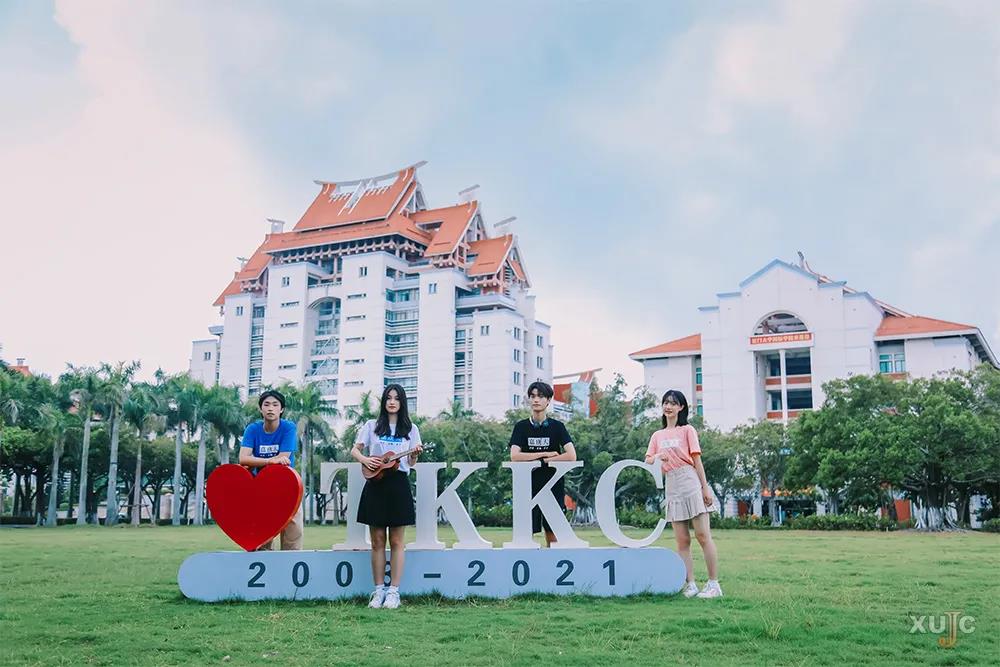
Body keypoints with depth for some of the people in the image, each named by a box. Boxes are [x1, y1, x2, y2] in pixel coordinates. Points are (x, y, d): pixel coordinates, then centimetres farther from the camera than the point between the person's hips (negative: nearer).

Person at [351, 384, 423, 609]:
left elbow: (411, 462, 7)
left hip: (398, 485, 0)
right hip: (375, 484, 1)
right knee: (377, 541, 3)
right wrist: (364, 459, -11)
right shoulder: (372, 426, 9)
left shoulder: (410, 429, 8)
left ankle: (393, 591, 3)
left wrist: (415, 454, -15)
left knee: (396, 541, 1)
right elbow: (354, 450, 9)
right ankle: (378, 590, 9)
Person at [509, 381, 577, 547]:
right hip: (528, 487, 0)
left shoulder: (557, 426, 1)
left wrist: (542, 461, -12)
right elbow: (514, 456, -10)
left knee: (552, 533, 3)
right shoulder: (521, 427, 3)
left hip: (553, 487, 0)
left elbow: (571, 456, -10)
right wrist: (545, 454, -11)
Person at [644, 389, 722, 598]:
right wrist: (657, 456, -13)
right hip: (672, 488, 4)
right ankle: (690, 585, 5)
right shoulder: (657, 436, 16)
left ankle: (714, 584, -4)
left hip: (691, 485, -4)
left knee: (703, 536, -6)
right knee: (682, 541, 2)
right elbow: (647, 461, 10)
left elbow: (697, 460, 0)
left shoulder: (687, 430, 4)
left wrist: (705, 488, -5)